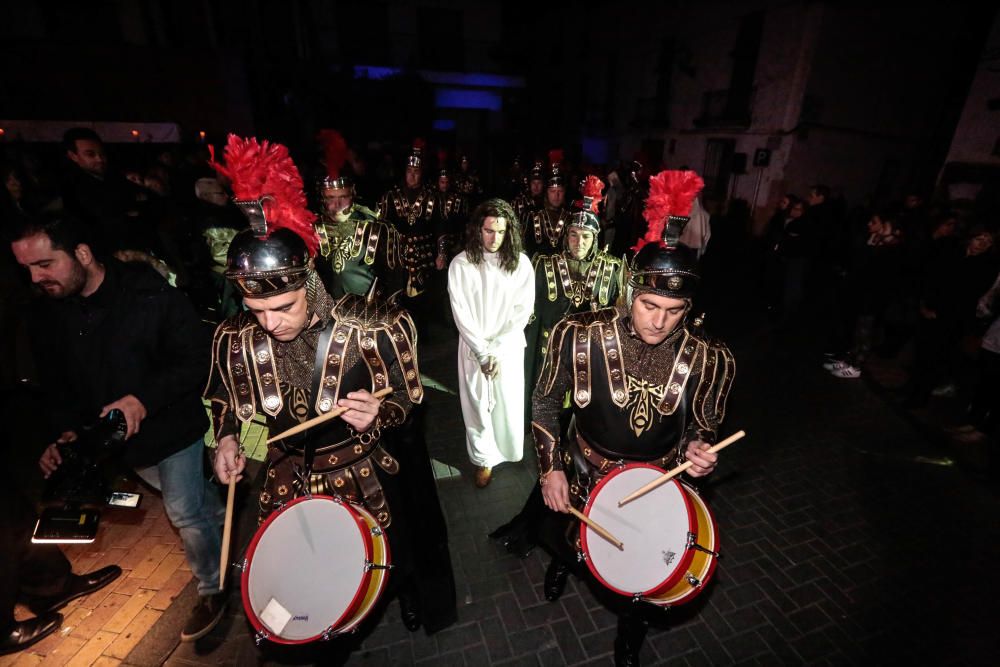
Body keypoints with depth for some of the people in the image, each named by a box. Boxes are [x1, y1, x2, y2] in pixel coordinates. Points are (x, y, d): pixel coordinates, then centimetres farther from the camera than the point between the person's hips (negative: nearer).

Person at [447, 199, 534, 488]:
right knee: (477, 405, 10)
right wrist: (482, 352, -13)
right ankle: (484, 458, 32)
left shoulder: (520, 263, -8)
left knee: (508, 402, 13)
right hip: (473, 348, 0)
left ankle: (508, 451, 40)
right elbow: (460, 313, -10)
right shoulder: (461, 263, -10)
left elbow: (522, 311, -8)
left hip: (509, 347, 1)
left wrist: (496, 349, -14)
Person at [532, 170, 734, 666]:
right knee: (562, 538, 29)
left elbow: (704, 425, -2)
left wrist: (700, 449, -24)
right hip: (583, 474, 1)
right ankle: (563, 559, 69)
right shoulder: (578, 335, -23)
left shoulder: (709, 359, -20)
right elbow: (546, 402, -9)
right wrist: (550, 468, -10)